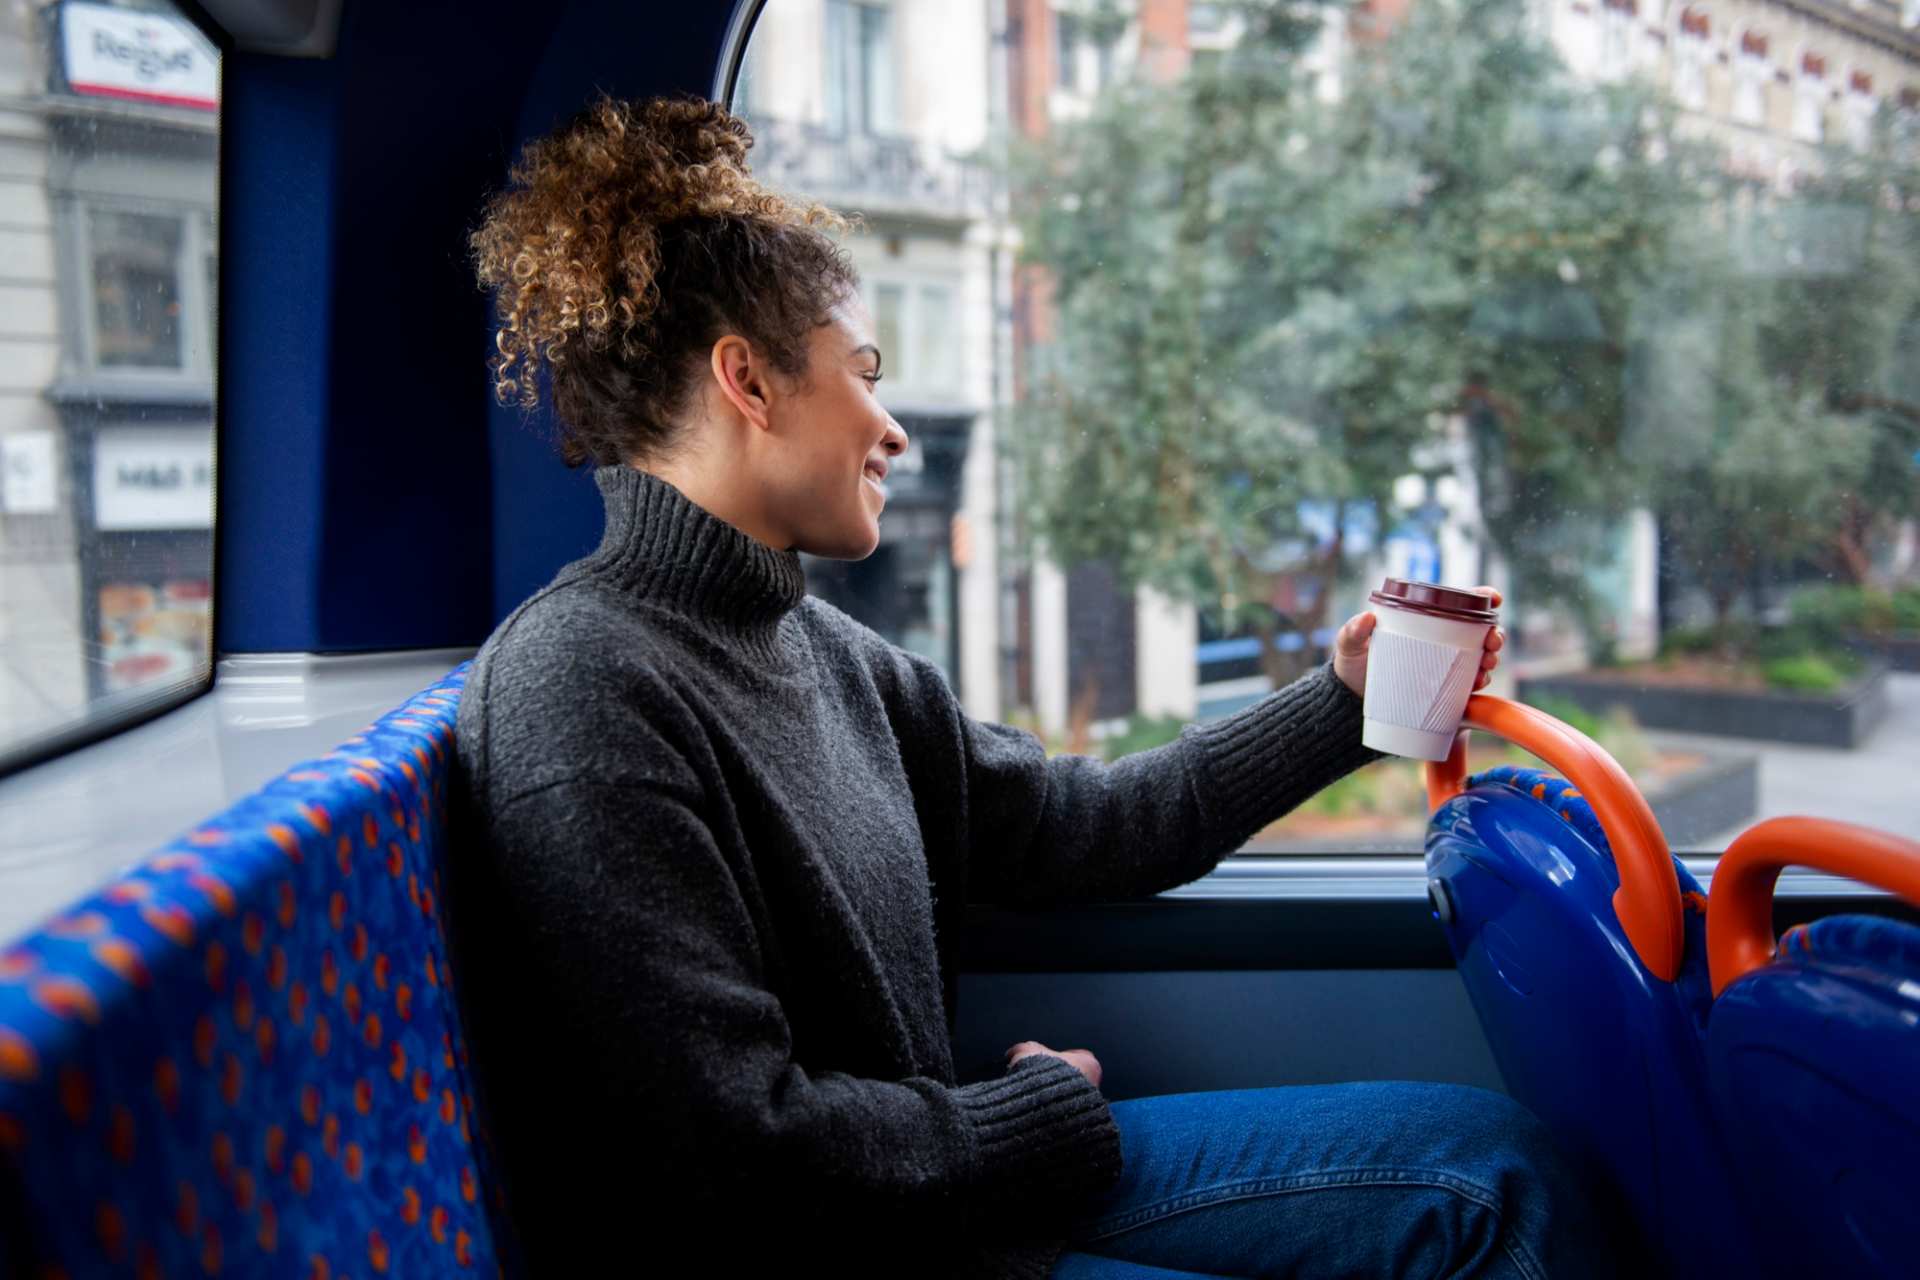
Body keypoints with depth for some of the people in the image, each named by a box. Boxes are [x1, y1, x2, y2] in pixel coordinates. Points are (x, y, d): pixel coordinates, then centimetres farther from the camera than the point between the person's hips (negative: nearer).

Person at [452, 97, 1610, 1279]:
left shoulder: (818, 646, 7)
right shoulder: (583, 692, -22)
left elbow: (1083, 823, 11)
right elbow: (747, 1158, -24)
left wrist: (1339, 703, 10)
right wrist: (1047, 1105, -10)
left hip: (957, 1179, 9)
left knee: (1490, 1162, 6)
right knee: (1490, 1185, -12)